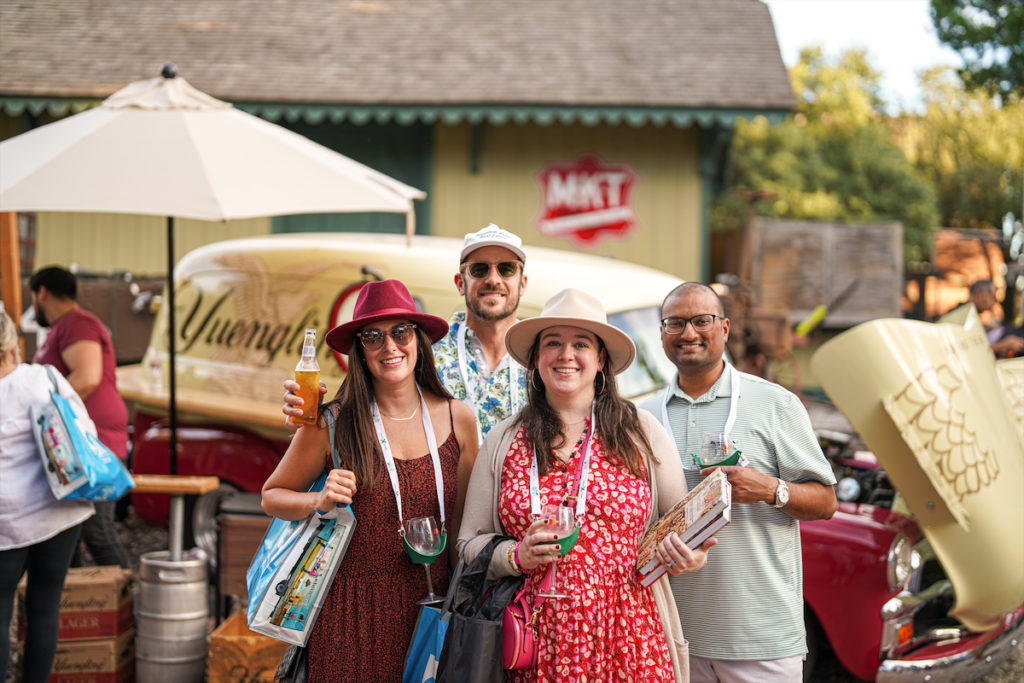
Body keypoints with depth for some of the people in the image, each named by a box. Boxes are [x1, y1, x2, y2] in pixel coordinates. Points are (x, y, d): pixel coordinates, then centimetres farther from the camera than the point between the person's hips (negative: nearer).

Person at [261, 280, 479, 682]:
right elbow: (272, 497, 7)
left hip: (429, 612, 2)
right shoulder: (331, 424, -7)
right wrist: (319, 501, -12)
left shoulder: (457, 419, 1)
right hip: (351, 615, -2)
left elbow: (465, 525, 11)